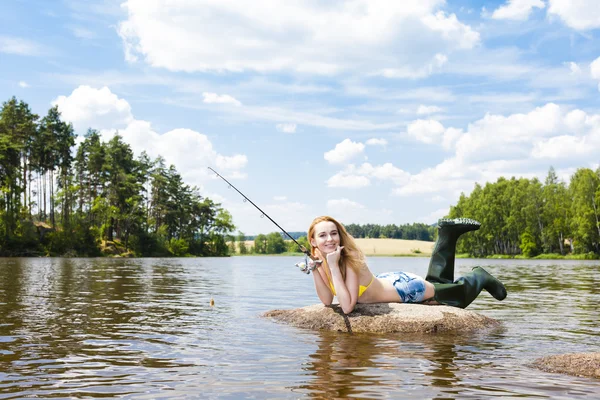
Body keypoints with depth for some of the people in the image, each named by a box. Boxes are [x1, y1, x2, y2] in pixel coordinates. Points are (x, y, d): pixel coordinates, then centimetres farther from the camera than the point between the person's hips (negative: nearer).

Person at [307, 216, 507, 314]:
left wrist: (334, 267, -45)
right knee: (437, 283, 31)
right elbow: (327, 301, -14)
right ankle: (446, 235, 34)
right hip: (385, 282, 7)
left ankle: (478, 278, 38)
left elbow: (347, 306, -41)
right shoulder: (320, 260, -16)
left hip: (403, 287, -7)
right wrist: (315, 271, -26)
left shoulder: (350, 260, -35)